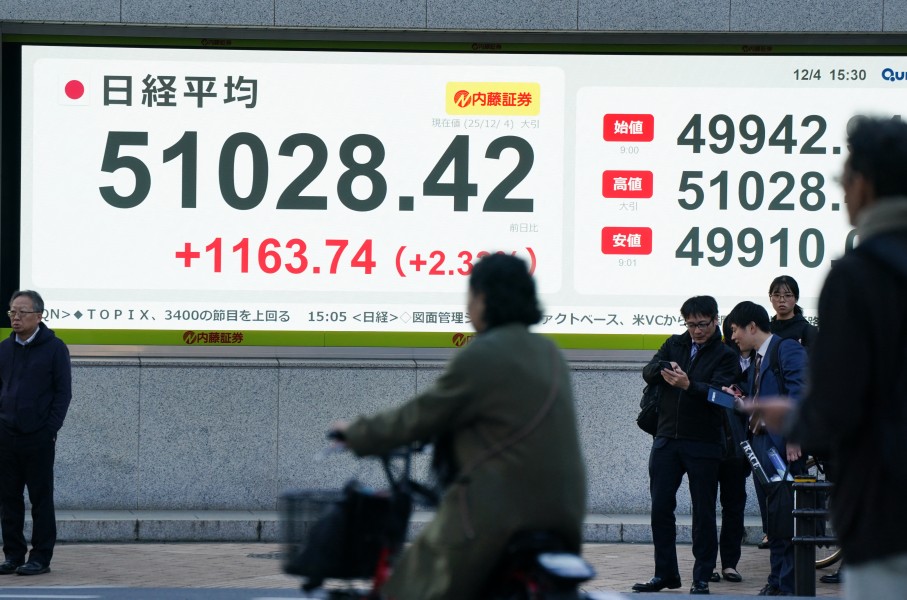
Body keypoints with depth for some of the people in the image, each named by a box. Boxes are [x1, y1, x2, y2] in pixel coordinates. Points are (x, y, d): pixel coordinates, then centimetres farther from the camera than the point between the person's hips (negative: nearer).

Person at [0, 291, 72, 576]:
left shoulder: (54, 348, -4)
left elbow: (63, 392, -4)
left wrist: (51, 430, -10)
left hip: (38, 437, -5)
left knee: (41, 499, 1)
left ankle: (41, 558, 6)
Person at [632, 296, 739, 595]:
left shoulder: (725, 356, 0)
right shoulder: (674, 345, 13)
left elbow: (718, 393, -15)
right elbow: (648, 373, 2)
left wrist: (689, 385, -33)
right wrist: (664, 368, -20)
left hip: (704, 444, -4)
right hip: (666, 439, 4)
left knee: (703, 512, 1)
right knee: (660, 507, 3)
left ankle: (702, 578, 7)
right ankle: (665, 573, 12)